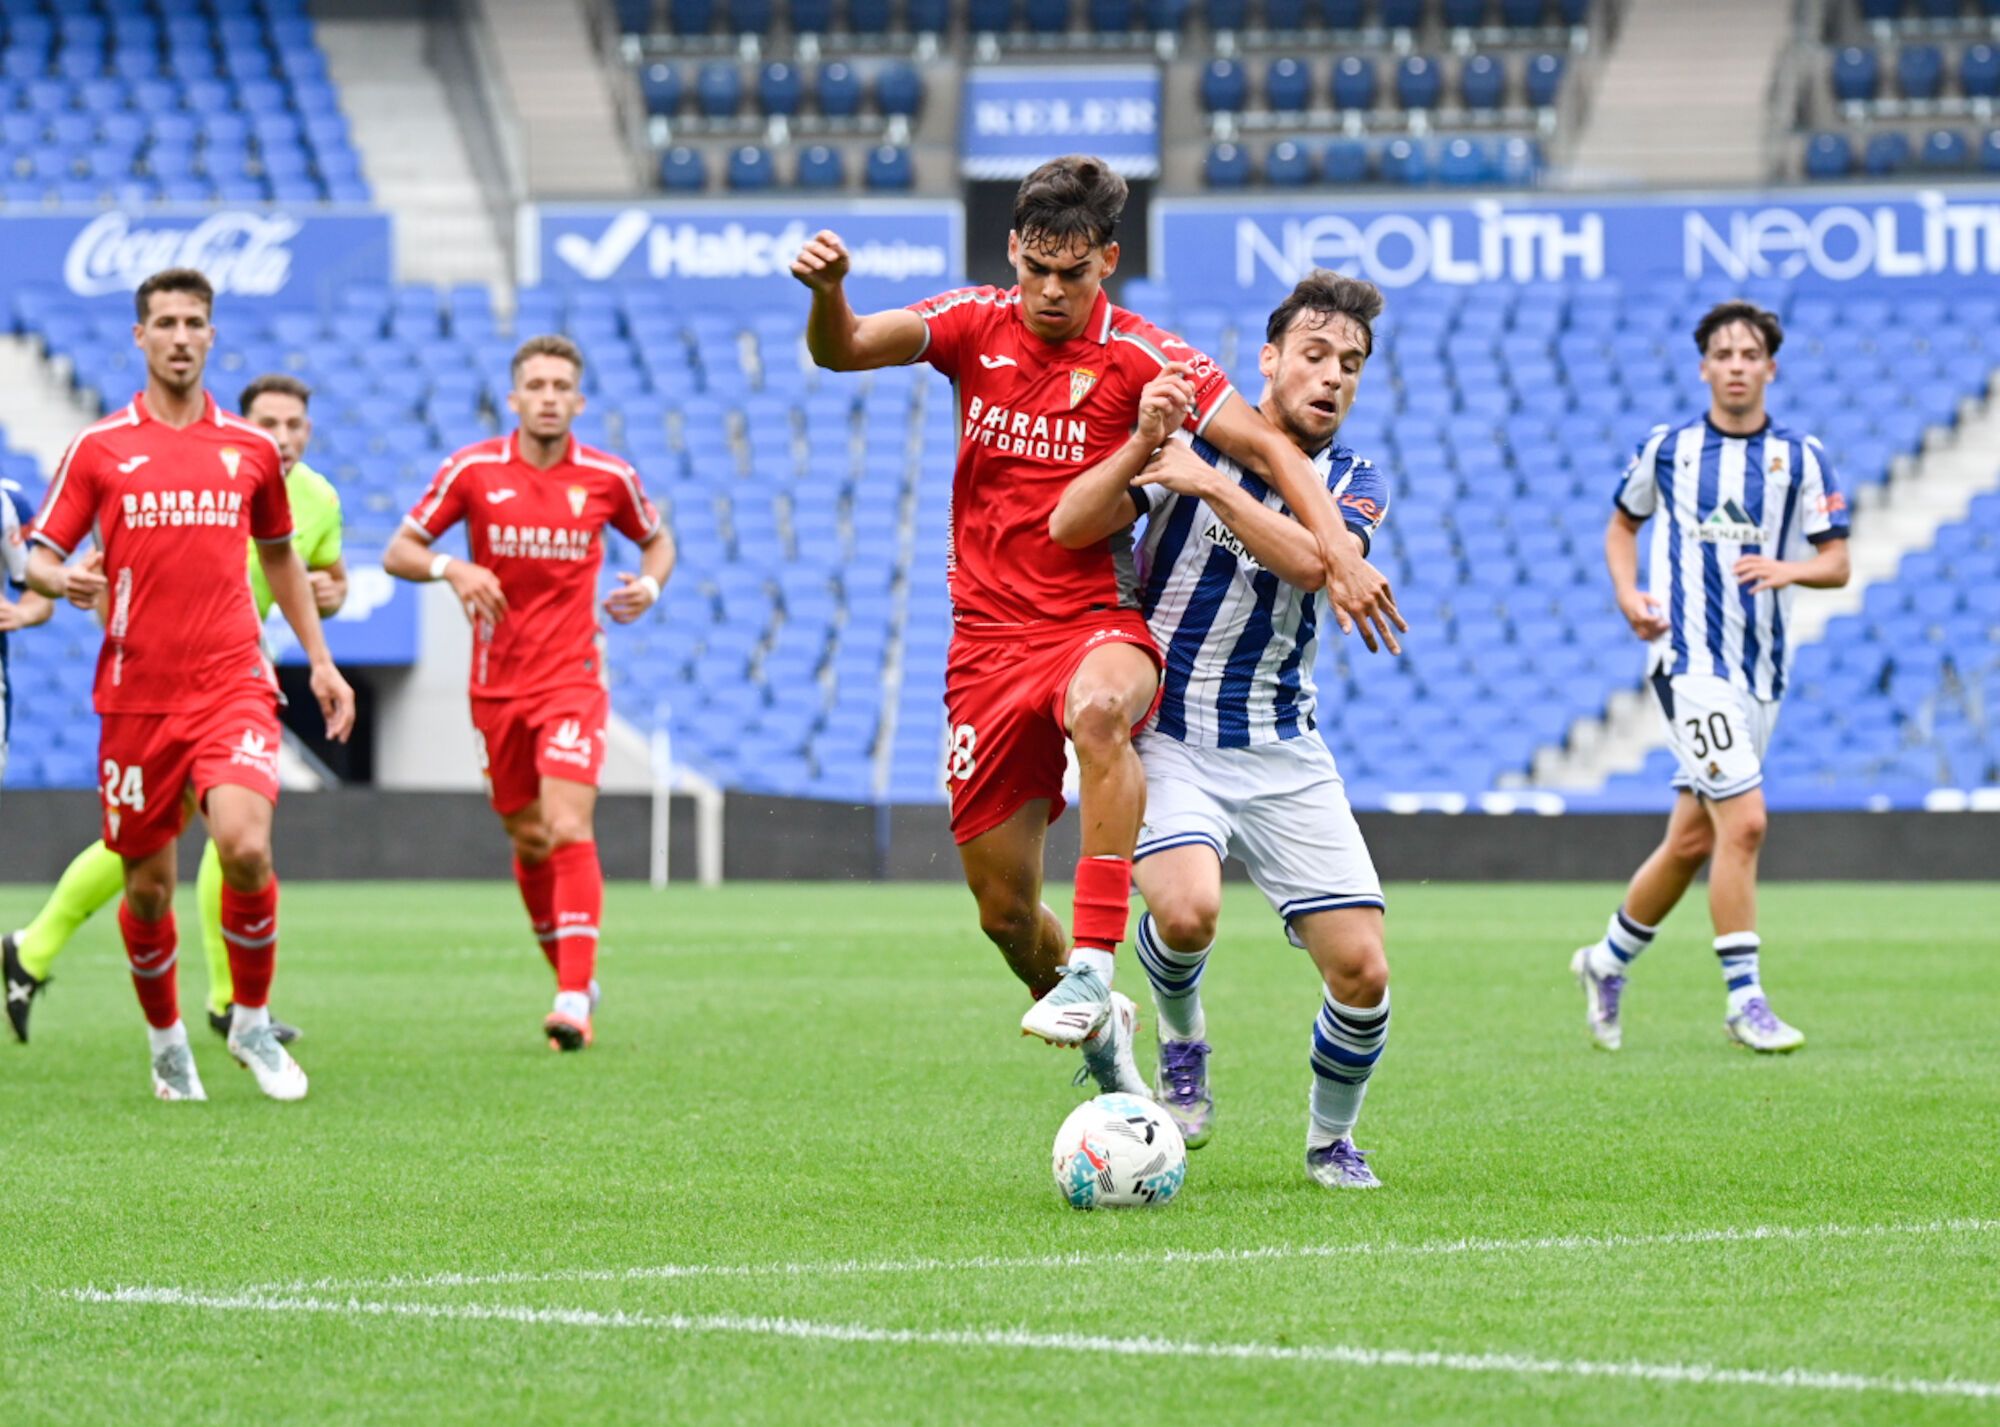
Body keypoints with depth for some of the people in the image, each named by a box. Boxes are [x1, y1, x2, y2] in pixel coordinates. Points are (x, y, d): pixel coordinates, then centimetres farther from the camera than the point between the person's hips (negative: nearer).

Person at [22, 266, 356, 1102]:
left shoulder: (251, 450, 8)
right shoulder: (99, 448, 2)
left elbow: (279, 556, 23)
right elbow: (37, 559, 2)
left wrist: (320, 660, 19)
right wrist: (63, 580, -21)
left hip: (232, 684, 0)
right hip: (135, 695, 0)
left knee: (246, 847, -21)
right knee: (148, 887, 5)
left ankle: (253, 1023, 0)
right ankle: (167, 1041, 29)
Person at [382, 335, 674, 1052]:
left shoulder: (607, 477, -2)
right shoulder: (472, 470, -3)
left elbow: (657, 539, 17)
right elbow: (397, 552, 1)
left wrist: (650, 583, -5)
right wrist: (450, 568, -20)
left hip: (573, 676, -2)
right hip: (498, 683, 2)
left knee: (568, 828, -17)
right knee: (528, 842, 9)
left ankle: (574, 1000, -20)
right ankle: (572, 976, 28)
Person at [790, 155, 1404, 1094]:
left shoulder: (1142, 358, -6)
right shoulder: (977, 325, 3)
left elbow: (1270, 451, -7)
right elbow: (842, 350, -8)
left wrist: (1337, 553, -22)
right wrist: (827, 293, -30)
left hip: (1098, 621, -3)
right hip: (988, 638, 3)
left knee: (1099, 709, -42)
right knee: (1003, 910, 4)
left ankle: (1093, 970, -40)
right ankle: (1101, 1032, 35)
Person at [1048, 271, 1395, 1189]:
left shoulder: (1355, 484, 4)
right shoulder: (1188, 437, -1)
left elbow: (1311, 561, -19)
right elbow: (1069, 528, -12)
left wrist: (1209, 483, -25)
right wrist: (1141, 444, -25)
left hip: (1284, 754, 3)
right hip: (1167, 735, -3)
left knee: (1361, 972, -6)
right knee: (1187, 908, -31)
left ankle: (1331, 1140, 22)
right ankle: (1180, 1042, 4)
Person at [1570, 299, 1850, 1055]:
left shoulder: (1800, 456, 4)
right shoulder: (1666, 449, 3)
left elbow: (1837, 564, 2)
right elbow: (1623, 522, 19)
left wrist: (1791, 569, -20)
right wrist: (1627, 593, 1)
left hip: (1762, 669, 3)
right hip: (1689, 655, -3)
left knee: (1693, 839, 11)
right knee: (1744, 820, -18)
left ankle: (1609, 959, 33)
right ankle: (1744, 998, -12)